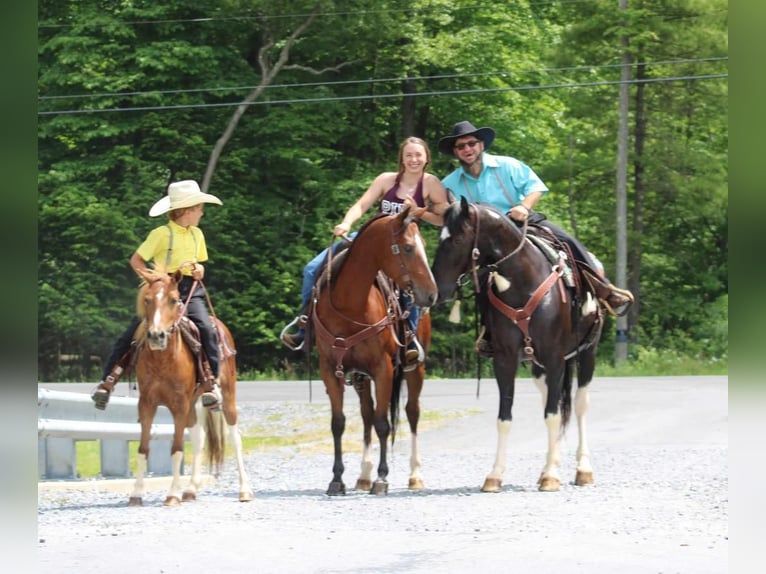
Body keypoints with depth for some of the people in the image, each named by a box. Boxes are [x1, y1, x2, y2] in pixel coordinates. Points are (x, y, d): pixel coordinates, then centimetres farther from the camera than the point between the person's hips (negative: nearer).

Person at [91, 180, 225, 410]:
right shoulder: (161, 234, -3)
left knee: (207, 329, -23)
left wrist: (199, 269, 2)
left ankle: (212, 382, -18)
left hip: (189, 291, 3)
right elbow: (136, 260, 0)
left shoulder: (197, 234, 13)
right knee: (131, 334, -10)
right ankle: (109, 380, -1)